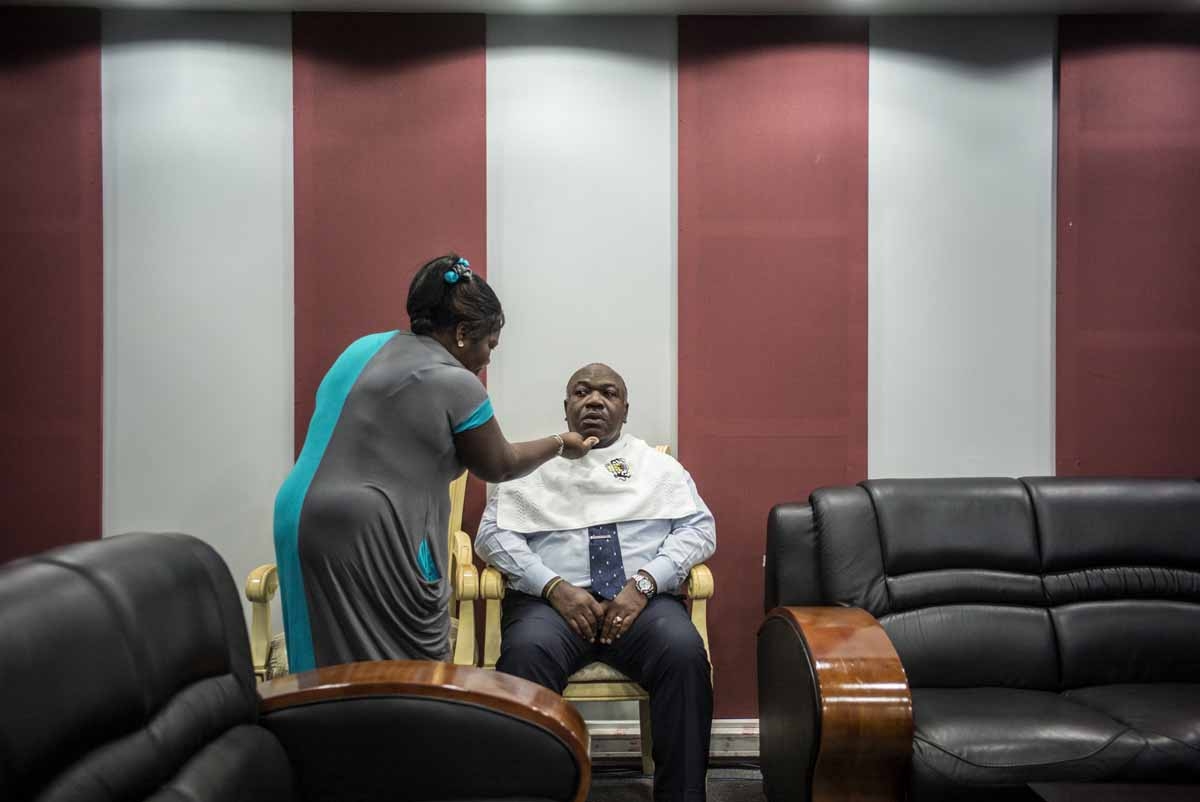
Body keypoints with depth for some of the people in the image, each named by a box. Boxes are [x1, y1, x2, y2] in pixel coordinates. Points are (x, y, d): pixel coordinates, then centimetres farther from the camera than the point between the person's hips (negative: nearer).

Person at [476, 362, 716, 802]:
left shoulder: (658, 466, 21)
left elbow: (698, 528, 9)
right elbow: (493, 532, 7)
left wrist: (643, 583, -9)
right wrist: (554, 587, -10)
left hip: (643, 599, 1)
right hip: (550, 599, 0)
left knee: (684, 651, -32)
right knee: (526, 652, -35)